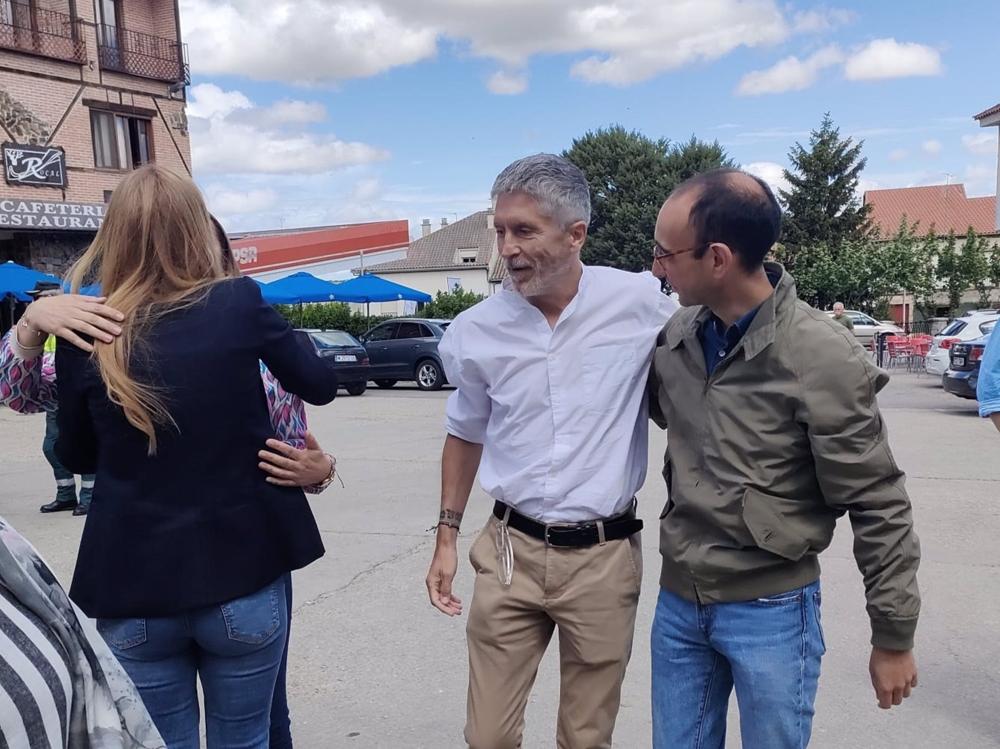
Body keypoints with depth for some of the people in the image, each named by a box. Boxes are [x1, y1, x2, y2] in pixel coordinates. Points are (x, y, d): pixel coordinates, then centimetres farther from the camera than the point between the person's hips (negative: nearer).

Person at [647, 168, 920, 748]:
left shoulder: (820, 356, -19)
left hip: (771, 611, -5)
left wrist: (894, 637, -6)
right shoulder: (675, 336, -3)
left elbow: (879, 507, -12)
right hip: (678, 600, 5)